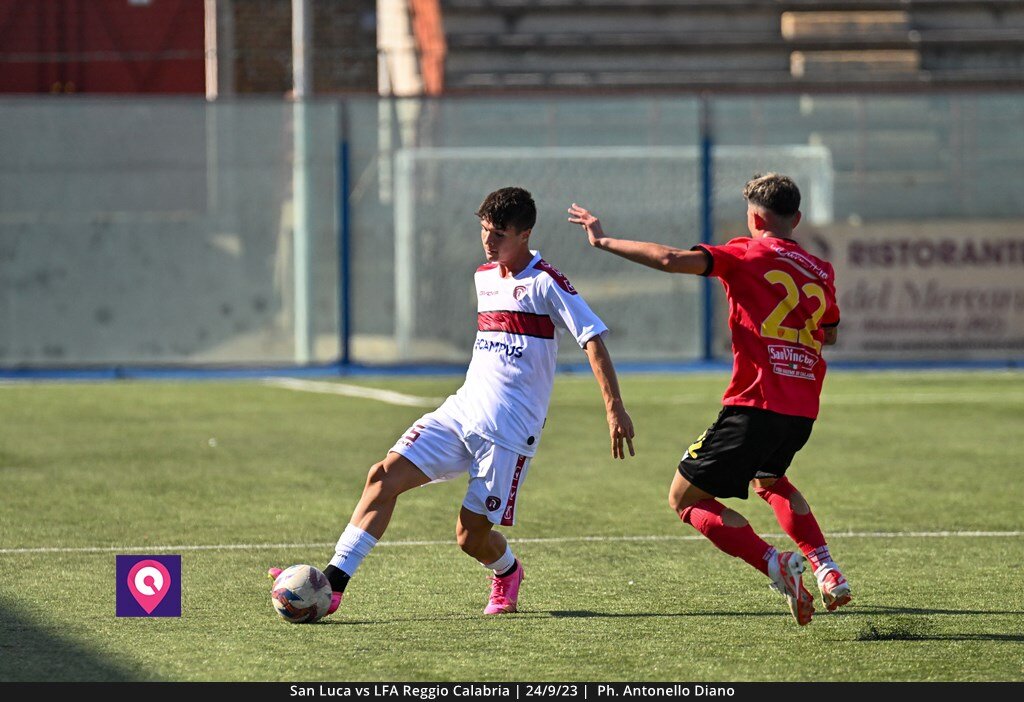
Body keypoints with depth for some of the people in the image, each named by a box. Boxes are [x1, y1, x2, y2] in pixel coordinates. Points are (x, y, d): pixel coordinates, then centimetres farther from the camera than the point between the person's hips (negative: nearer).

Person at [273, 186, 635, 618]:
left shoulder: (545, 283, -8)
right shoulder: (484, 276, 15)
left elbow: (593, 339, -13)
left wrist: (615, 409, -20)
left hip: (509, 431, -7)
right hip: (460, 413, 7)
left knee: (471, 537, -6)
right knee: (385, 475, -13)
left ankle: (507, 572, 31)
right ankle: (332, 582, -17)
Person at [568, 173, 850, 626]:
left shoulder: (751, 254, -3)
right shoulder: (821, 271, 14)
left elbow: (671, 260, -15)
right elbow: (830, 333, 31)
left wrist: (604, 241, -6)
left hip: (756, 405, -7)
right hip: (803, 409, 7)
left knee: (686, 499, 3)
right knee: (769, 480, 36)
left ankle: (774, 563, -16)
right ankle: (826, 569, 18)